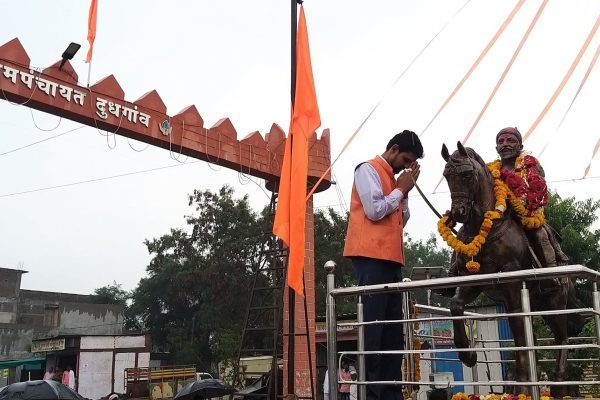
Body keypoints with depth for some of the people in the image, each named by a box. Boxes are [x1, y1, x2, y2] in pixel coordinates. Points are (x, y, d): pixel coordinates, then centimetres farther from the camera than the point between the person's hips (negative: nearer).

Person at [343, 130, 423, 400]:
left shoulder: (392, 177, 22)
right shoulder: (368, 170, -2)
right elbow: (374, 211, -15)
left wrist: (405, 192, 10)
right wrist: (400, 189, -2)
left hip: (391, 258, 9)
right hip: (372, 257, -9)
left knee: (392, 328, 7)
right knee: (373, 325, -11)